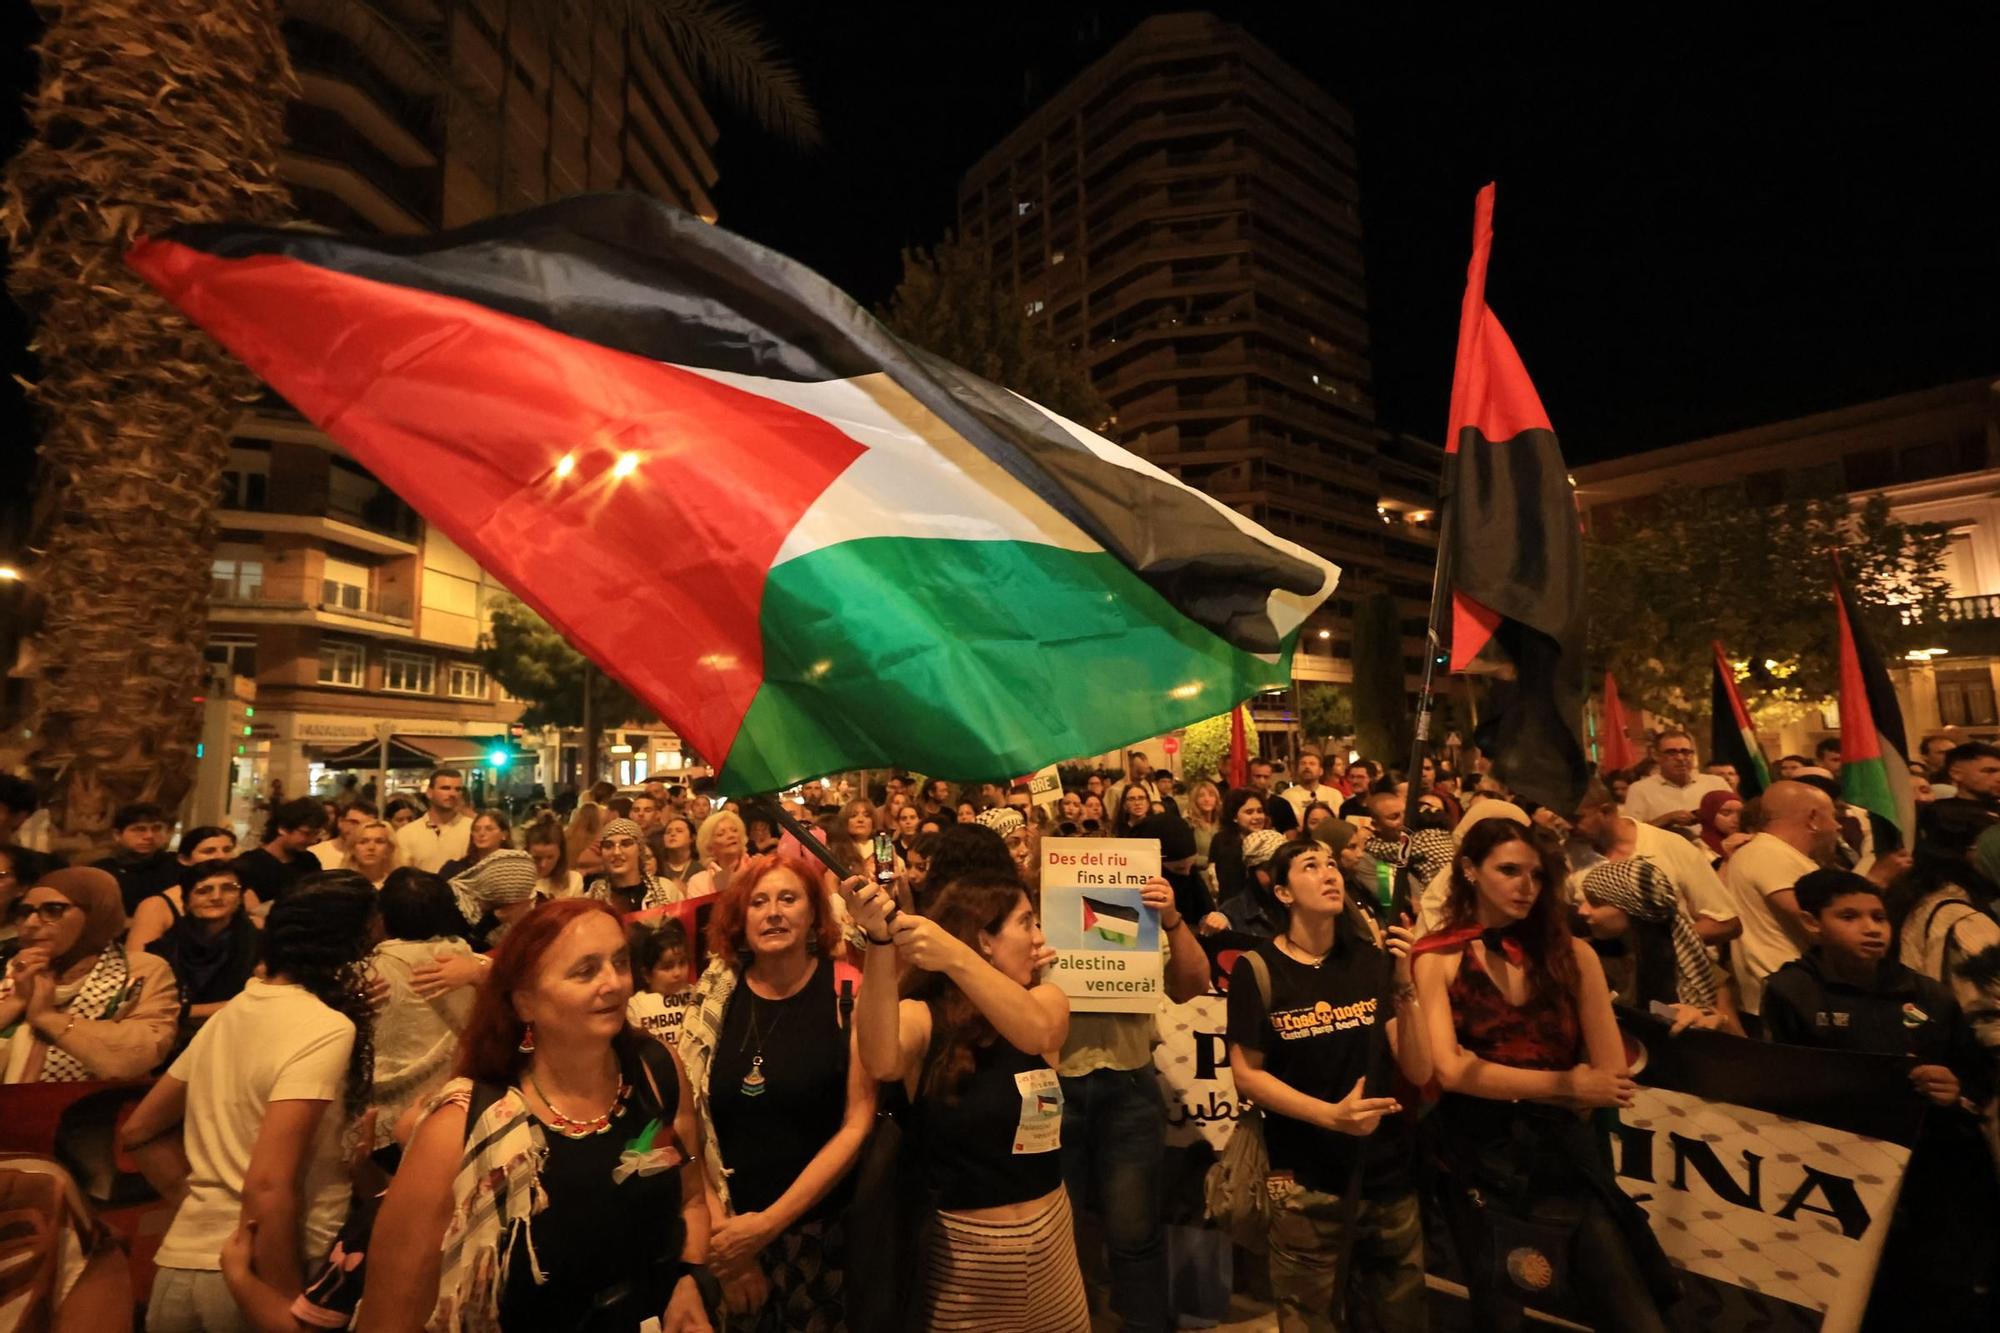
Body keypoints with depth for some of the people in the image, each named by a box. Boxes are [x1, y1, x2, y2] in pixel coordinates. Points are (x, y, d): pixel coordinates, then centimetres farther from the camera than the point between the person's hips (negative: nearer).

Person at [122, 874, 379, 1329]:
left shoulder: (231, 1012, 6)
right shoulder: (327, 1028, -19)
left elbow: (137, 1131, 17)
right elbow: (268, 1186, -25)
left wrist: (197, 1202, 17)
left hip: (178, 1264, 7)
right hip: (256, 1277, -7)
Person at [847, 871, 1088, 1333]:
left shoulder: (1047, 1000, -6)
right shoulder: (922, 1017, -14)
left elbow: (1039, 1035, -30)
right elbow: (882, 1064, -36)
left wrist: (955, 957, -46)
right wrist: (880, 943, -49)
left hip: (1049, 1235, 3)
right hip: (961, 1245, -3)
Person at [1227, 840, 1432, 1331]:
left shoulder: (1373, 959, -5)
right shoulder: (1258, 969, -13)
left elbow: (1418, 1072, -7)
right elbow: (1247, 1074, -9)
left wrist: (1404, 983, -19)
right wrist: (1330, 1114, -20)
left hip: (1389, 1176, 3)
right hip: (1305, 1184, -3)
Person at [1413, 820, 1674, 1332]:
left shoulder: (1571, 954, 0)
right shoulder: (1438, 959, -7)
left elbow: (1613, 1076, -5)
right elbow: (1451, 1072, -17)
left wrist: (1496, 1080, -10)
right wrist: (1565, 1085, -13)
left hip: (1567, 1155, 2)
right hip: (1481, 1164, -1)